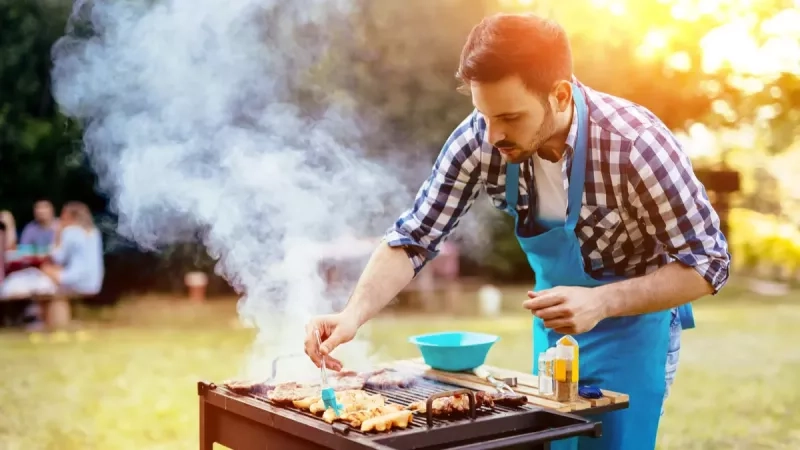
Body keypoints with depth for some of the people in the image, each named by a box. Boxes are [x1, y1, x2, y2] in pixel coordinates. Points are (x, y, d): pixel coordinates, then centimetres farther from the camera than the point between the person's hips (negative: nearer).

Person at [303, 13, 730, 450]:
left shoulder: (635, 145, -31)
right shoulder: (480, 139, -21)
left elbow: (708, 262, -23)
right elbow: (413, 237, -16)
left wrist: (601, 303, -35)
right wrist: (353, 315, -31)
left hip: (632, 319, -4)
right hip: (556, 317, 4)